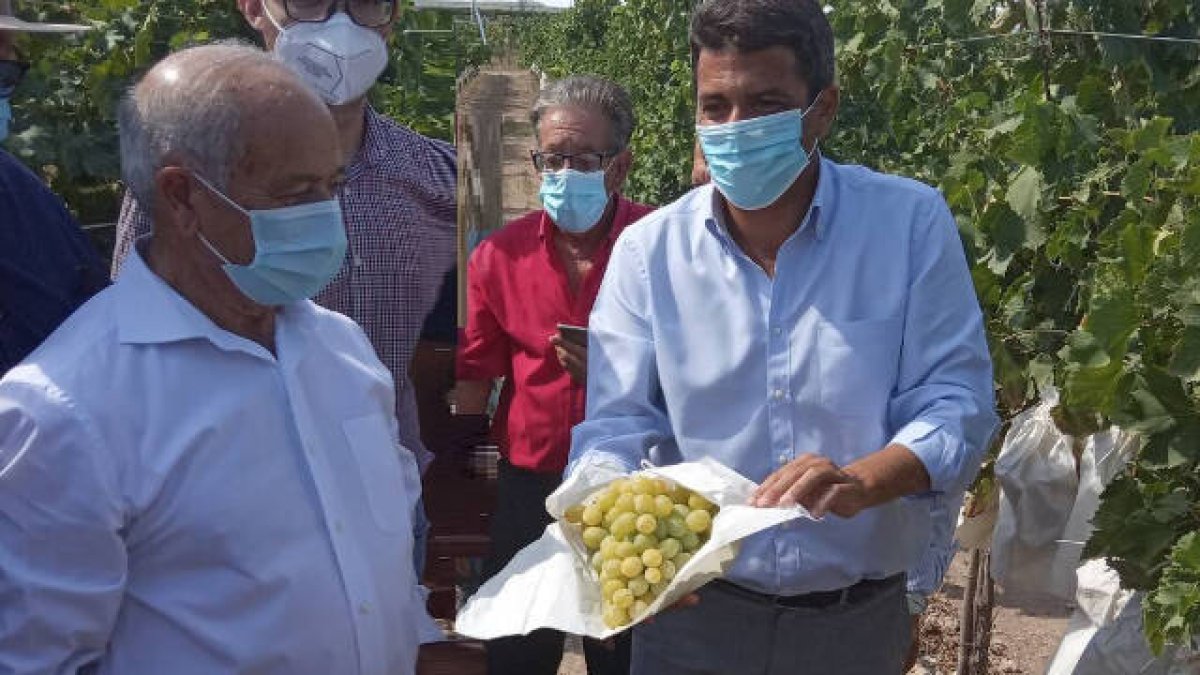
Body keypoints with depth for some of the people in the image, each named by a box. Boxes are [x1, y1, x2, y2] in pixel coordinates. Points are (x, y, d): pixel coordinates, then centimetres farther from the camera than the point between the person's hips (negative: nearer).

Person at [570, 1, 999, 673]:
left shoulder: (913, 224, -8)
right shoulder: (649, 250, -6)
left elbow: (957, 404, -11)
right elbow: (615, 427, -8)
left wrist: (862, 481, -30)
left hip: (860, 618, 0)